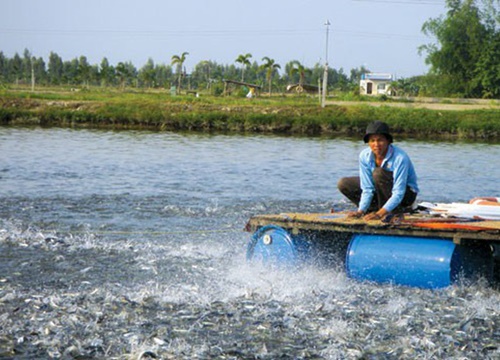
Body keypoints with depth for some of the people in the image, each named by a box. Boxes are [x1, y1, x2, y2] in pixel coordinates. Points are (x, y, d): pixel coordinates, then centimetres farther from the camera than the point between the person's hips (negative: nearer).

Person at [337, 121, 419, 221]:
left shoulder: (400, 158, -31)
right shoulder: (364, 156, -16)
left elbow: (398, 193, -33)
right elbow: (367, 189, -13)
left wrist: (379, 214, -42)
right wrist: (360, 211, -27)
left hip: (406, 194, -6)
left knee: (378, 172, -33)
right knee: (344, 184, -9)